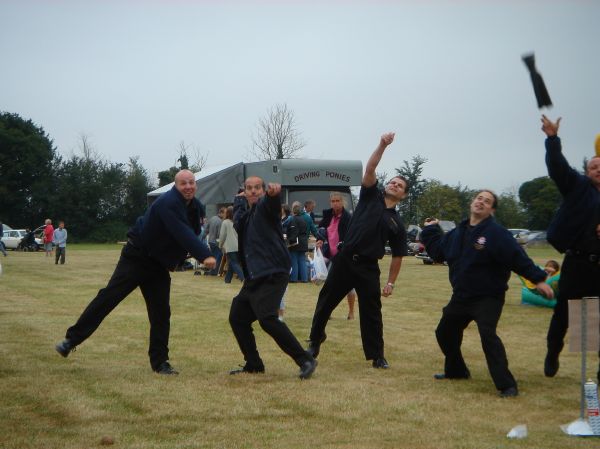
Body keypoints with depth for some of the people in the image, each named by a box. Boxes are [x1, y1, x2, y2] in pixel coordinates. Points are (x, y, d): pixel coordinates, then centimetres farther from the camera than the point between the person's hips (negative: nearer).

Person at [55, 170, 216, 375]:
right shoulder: (168, 203, -24)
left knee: (161, 312, 3)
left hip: (159, 265, 7)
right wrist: (204, 255, -45)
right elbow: (183, 234, -36)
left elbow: (191, 234, 12)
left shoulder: (196, 206, 3)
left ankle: (159, 362, 11)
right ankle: (72, 339, -1)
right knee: (109, 297, -9)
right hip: (137, 257, -7)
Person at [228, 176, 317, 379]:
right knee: (237, 317, 12)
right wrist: (240, 198, 24)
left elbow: (272, 203, -32)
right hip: (253, 277, 9)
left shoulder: (265, 206, -5)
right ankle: (253, 364, 24)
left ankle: (305, 360, -18)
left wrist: (273, 193, -52)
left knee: (267, 318, -23)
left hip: (272, 275, -9)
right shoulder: (244, 213, 17)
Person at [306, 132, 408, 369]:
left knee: (371, 312, 1)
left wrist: (391, 282, 3)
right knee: (326, 301, 6)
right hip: (344, 260, 0)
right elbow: (369, 170, -6)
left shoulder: (397, 223, 8)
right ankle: (315, 341, 22)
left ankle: (377, 356, 10)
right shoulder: (371, 196, 7)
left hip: (368, 268, 0)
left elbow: (397, 256, 10)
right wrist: (383, 145, -16)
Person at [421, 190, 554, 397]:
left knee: (488, 335, -27)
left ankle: (507, 385, -23)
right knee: (445, 333, 19)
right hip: (461, 297, 8)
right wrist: (430, 230, 11)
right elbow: (437, 251, 16)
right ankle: (456, 370, 43)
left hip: (488, 298, -8)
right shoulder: (457, 233, 7)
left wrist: (537, 279, -29)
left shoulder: (496, 233, -15)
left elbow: (518, 257, -23)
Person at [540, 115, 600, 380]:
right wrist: (552, 139, -24)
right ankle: (553, 355, 25)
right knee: (563, 313, 4)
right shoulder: (579, 187, 2)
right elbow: (557, 166, -11)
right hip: (577, 263, -2)